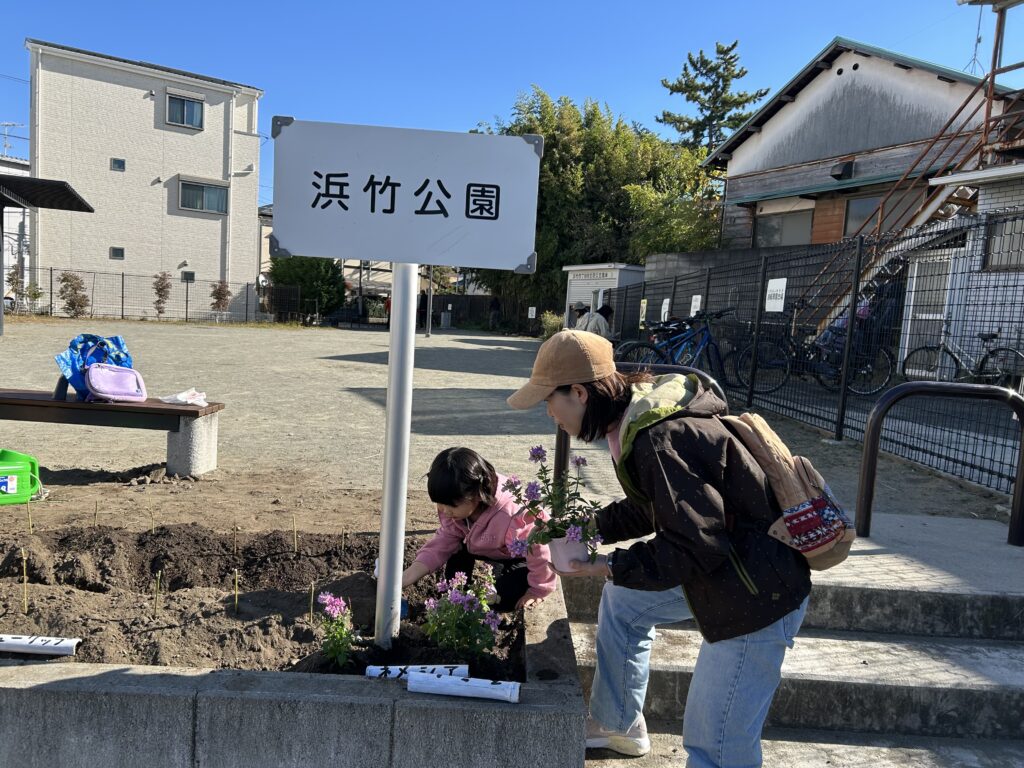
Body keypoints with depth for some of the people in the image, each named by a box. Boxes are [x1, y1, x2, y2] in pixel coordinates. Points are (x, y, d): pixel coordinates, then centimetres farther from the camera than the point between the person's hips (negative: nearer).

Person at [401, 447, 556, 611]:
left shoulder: (512, 518, -45)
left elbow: (539, 553, -32)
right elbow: (444, 542, -17)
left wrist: (536, 591, -14)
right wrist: (405, 578, -29)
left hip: (521, 560, -6)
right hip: (490, 552, 6)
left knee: (500, 599, -23)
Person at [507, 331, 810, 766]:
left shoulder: (661, 441, -29)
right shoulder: (639, 421, 2)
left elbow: (697, 545, -28)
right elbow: (653, 508, 13)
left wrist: (613, 567, -19)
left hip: (759, 593, -10)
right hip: (722, 568, 10)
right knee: (622, 600, 24)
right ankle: (619, 726, 40)